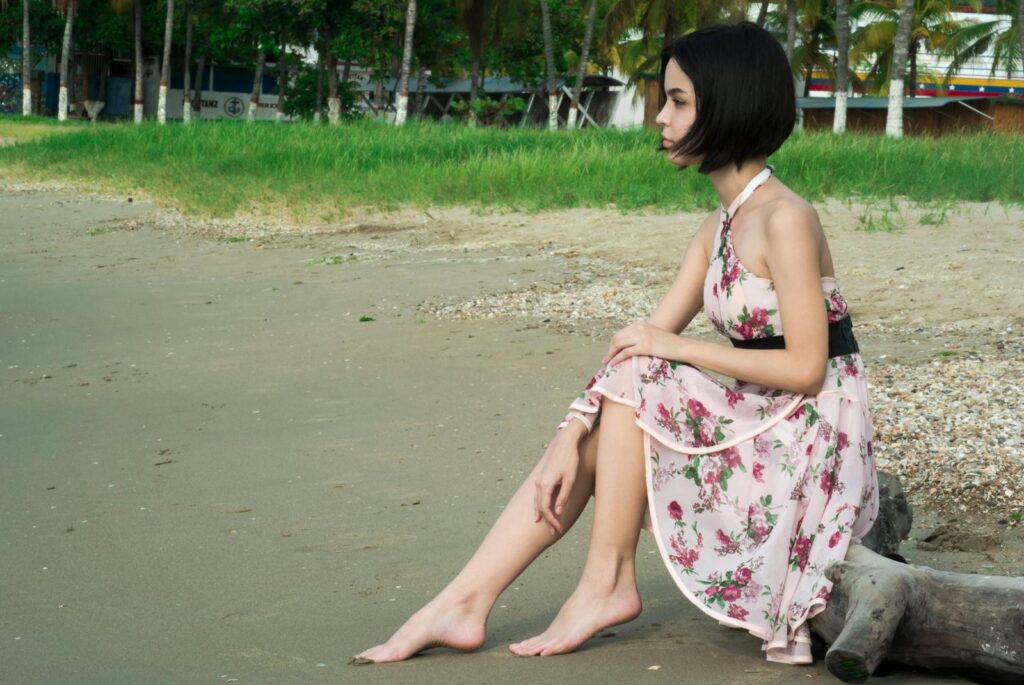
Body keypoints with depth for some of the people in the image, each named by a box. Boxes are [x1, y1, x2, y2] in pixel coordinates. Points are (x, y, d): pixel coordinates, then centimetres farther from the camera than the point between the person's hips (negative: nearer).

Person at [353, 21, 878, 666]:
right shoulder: (721, 227, 10)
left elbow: (806, 367, -21)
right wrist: (573, 435, -8)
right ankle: (464, 605, -4)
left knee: (635, 379, -18)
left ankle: (608, 583, -9)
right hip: (758, 424, 8)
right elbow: (647, 338, 3)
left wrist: (677, 348, -15)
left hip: (810, 440, -8)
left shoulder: (785, 220, -17)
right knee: (589, 437, -2)